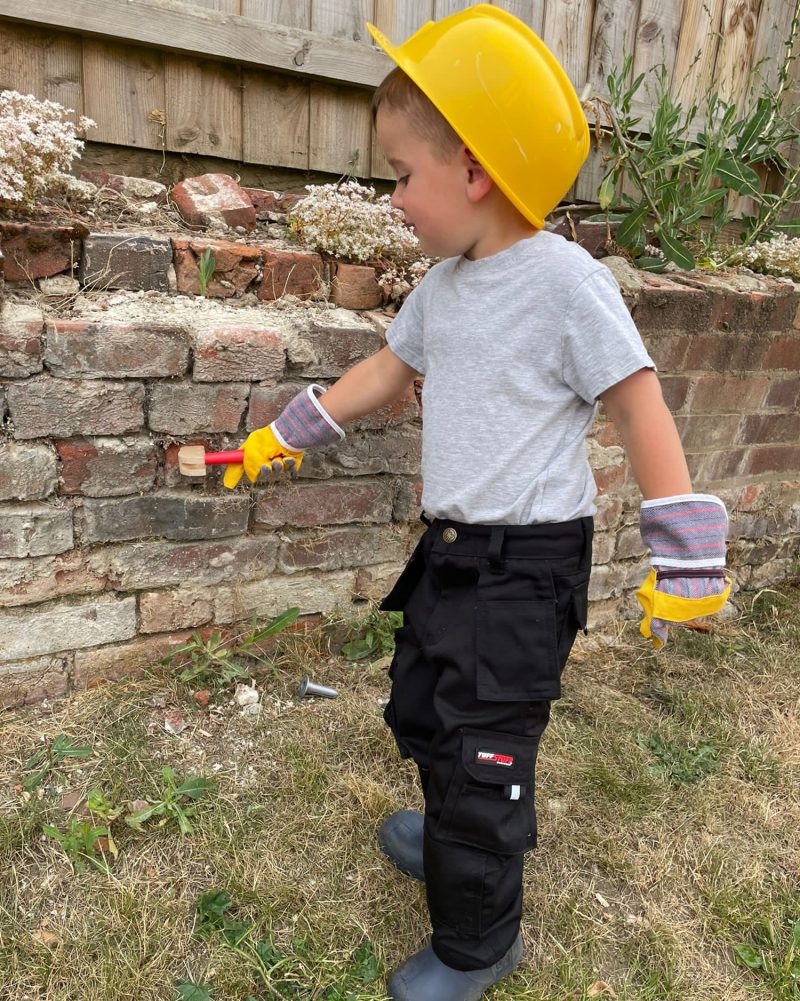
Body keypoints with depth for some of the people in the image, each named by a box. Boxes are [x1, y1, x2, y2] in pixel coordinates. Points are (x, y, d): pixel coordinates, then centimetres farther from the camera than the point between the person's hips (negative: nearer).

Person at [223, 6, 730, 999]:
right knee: (421, 710, 21)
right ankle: (462, 838, 49)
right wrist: (283, 435, 24)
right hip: (450, 549, 8)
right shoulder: (444, 283, 7)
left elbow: (639, 407, -14)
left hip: (525, 565, -8)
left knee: (481, 750, 1)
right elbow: (388, 368, 19)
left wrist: (681, 562, -14)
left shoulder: (563, 281, -16)